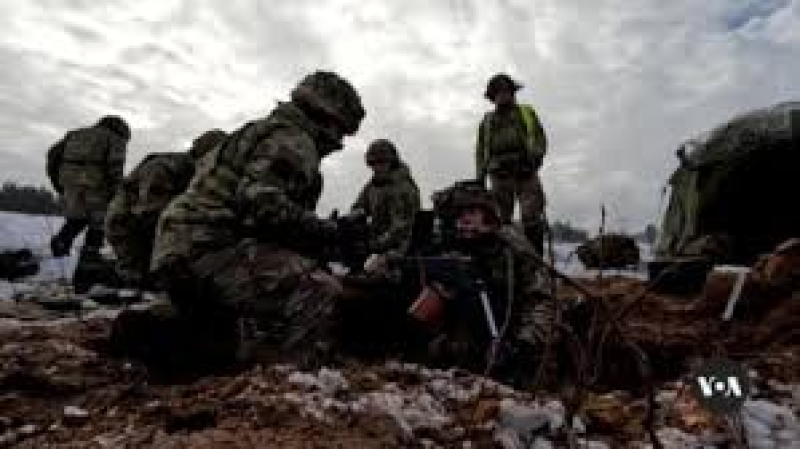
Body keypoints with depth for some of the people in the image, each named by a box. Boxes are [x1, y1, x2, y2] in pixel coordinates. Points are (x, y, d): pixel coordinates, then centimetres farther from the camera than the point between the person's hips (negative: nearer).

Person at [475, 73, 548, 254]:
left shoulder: (527, 113, 18)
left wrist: (535, 156, -11)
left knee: (532, 219, -14)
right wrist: (480, 178, 8)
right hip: (500, 176, 1)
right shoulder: (487, 122, 21)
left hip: (526, 173, -1)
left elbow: (540, 138, 10)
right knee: (500, 221, -6)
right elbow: (481, 152, 19)